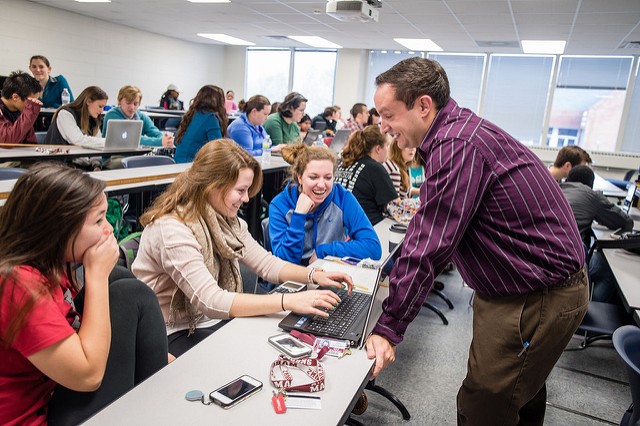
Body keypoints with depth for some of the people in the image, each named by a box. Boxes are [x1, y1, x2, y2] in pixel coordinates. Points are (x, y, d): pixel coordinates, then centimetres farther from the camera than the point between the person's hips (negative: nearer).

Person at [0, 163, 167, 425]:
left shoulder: (52, 265, 1)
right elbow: (89, 374, -25)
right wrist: (97, 274, -22)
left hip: (61, 394, 9)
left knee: (119, 279, 2)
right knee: (130, 295, -15)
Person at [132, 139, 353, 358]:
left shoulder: (226, 220, 1)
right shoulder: (171, 229, -25)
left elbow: (266, 263, 5)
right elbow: (210, 301, -32)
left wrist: (314, 275, -11)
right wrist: (288, 301, -35)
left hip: (215, 320, 7)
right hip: (176, 334, -7)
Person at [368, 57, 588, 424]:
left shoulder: (457, 146, -25)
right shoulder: (459, 129, 6)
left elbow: (428, 248, -27)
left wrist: (389, 329, -21)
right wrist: (403, 280, 8)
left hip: (539, 299, -10)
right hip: (534, 287, 10)